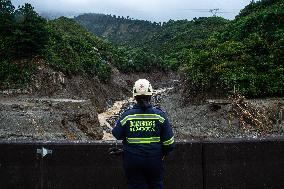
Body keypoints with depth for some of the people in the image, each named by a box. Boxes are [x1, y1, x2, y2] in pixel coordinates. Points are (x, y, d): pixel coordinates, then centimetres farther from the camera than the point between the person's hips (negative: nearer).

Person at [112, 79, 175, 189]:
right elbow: (169, 141, -6)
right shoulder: (159, 115, -10)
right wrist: (164, 153, 11)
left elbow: (117, 135, 0)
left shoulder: (127, 115, -12)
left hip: (132, 160, 0)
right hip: (154, 159, 1)